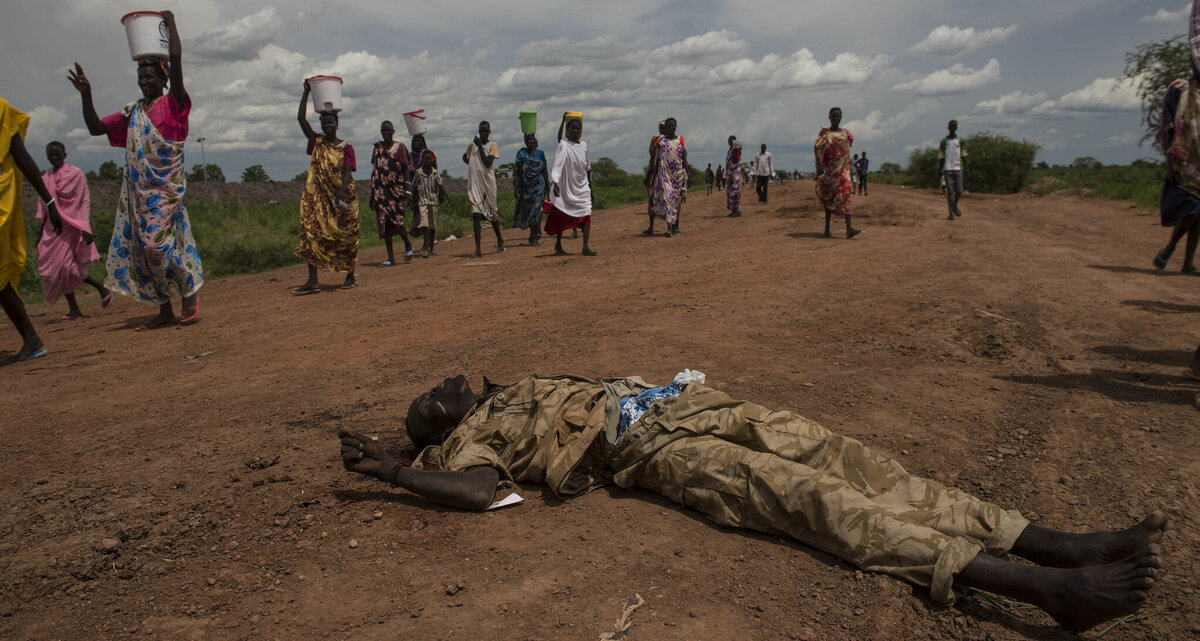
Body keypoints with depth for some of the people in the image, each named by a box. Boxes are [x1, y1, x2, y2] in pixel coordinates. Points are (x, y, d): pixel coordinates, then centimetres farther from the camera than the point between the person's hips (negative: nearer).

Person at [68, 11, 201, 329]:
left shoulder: (173, 104, -1)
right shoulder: (132, 113, 17)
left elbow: (175, 59, -11)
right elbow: (96, 128, 19)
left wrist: (170, 22, 1)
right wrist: (86, 94, 9)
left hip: (165, 187, -7)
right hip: (137, 189, 7)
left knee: (158, 243, -18)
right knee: (140, 247, 4)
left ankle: (190, 293, -4)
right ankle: (165, 311, 9)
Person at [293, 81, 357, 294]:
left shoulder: (346, 147, -2)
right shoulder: (317, 142, 9)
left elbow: (348, 171, -13)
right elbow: (301, 118, 4)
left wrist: (342, 191, -28)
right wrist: (306, 92, 2)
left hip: (342, 197, -3)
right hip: (318, 197, 3)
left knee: (345, 236, 3)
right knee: (312, 233, -5)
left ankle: (350, 277, 16)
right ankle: (312, 281, -6)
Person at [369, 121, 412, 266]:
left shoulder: (399, 147, 2)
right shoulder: (376, 148, 12)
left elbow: (406, 169, 0)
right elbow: (374, 171, 13)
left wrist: (407, 190, -8)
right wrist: (371, 194, 10)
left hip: (396, 188, -3)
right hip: (380, 190, 3)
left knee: (396, 220, -10)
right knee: (383, 223, 0)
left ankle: (408, 244, 20)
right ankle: (390, 257, 3)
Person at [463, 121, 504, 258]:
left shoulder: (493, 145, 0)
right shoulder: (472, 144, 9)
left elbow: (488, 163, -14)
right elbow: (465, 158, 25)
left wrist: (480, 146, -13)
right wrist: (473, 166, 8)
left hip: (488, 182, -2)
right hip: (474, 184, 2)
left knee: (492, 213, 8)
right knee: (476, 215, -7)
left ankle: (500, 240, 32)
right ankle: (478, 249, -10)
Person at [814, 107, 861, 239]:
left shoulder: (845, 134, 14)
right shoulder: (824, 133, 2)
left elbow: (847, 153, 20)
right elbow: (817, 150, -7)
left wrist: (850, 168, 17)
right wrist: (820, 167, -20)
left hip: (843, 169, 3)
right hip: (828, 169, -2)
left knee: (845, 194, -12)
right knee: (829, 197, 2)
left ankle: (849, 228, -22)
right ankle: (827, 228, 12)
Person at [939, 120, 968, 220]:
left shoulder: (960, 141, 9)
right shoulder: (944, 142, 4)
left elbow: (963, 156, 11)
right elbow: (941, 158, 5)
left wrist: (966, 169, 4)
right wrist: (940, 171, 1)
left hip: (958, 169, 2)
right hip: (947, 170, -2)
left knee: (959, 191, -2)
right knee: (949, 192, -7)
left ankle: (955, 206, 26)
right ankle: (951, 213, -3)